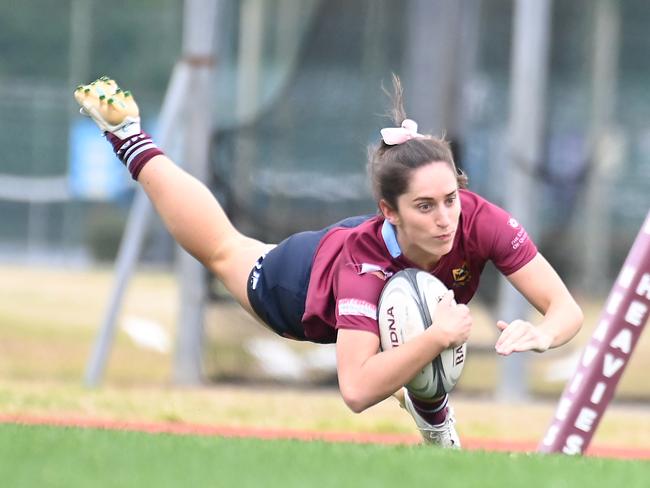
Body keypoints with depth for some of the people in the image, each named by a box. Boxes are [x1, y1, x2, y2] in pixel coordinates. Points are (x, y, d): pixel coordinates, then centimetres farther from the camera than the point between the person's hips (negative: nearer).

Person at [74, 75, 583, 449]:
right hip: (309, 284, -2)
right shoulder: (366, 258, -47)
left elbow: (567, 309, -41)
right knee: (222, 249, 27)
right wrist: (437, 337, -63)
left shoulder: (480, 221, -42)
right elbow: (356, 390, -54)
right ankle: (131, 140, 49)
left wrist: (541, 334, -63)